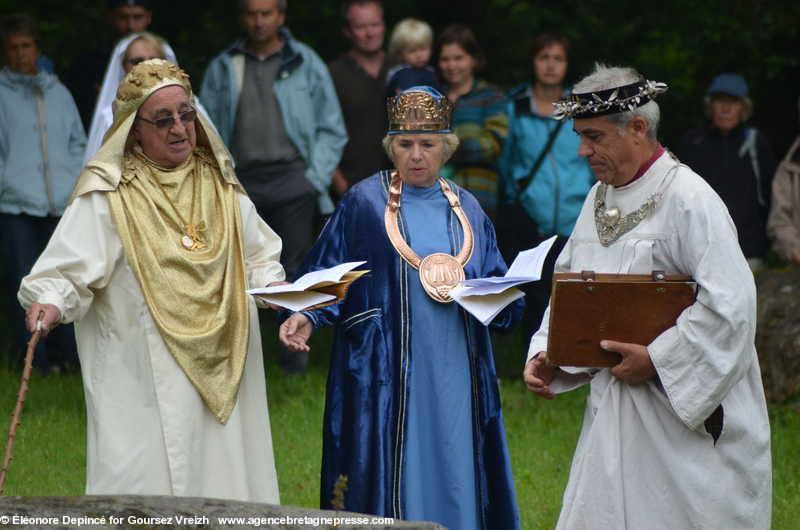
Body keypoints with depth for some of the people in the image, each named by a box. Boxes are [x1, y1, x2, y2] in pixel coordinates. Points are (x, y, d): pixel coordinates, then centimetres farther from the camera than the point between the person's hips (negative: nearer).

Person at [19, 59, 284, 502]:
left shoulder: (220, 188, 12)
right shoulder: (108, 196, -5)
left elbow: (259, 258, 18)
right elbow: (66, 269, -12)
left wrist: (271, 288, -3)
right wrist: (50, 302, -32)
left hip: (221, 379, 5)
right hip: (143, 379, -5)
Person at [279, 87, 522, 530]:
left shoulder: (466, 209, 12)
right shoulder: (365, 202, 1)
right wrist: (306, 317, -19)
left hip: (456, 377, 4)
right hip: (387, 374, -4)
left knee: (456, 487, 4)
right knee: (393, 485, -5)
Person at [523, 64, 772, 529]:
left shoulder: (688, 199, -15)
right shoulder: (599, 199, 11)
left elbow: (731, 304, -22)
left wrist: (657, 360, -21)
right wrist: (545, 355, 0)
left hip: (686, 413, -8)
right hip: (615, 410, 8)